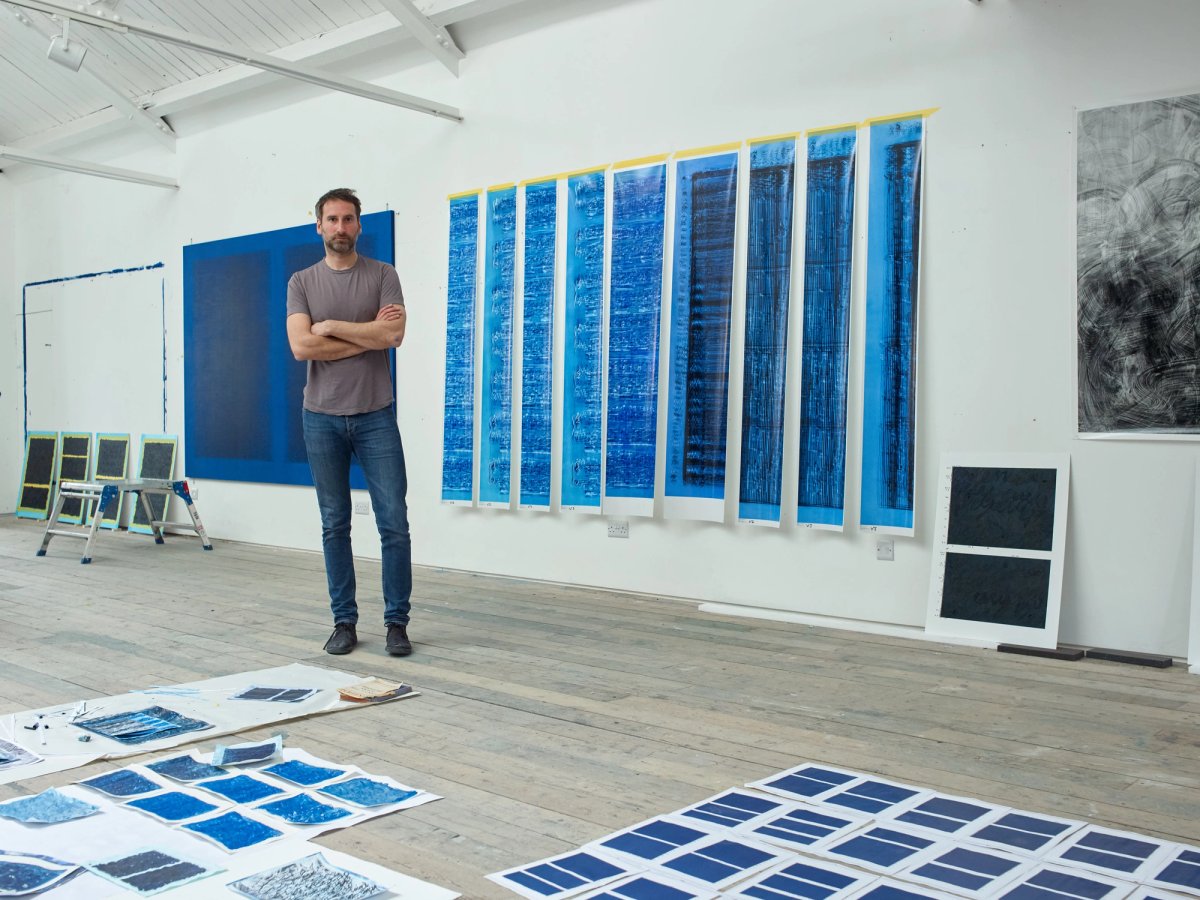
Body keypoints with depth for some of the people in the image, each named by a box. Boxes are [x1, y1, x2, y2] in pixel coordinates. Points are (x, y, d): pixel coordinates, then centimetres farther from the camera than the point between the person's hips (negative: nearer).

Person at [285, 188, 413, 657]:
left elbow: (394, 335, -14)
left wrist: (332, 326, -8)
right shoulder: (302, 282, 5)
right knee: (334, 526, 8)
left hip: (375, 416, -1)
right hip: (322, 417, 1)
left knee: (394, 524, -2)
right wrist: (369, 335, -10)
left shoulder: (382, 275, 2)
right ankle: (344, 621, 18)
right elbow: (302, 346, -10)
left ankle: (396, 622, 9)